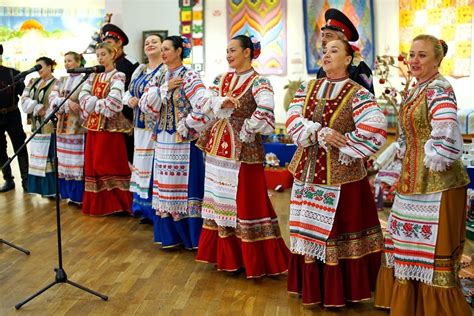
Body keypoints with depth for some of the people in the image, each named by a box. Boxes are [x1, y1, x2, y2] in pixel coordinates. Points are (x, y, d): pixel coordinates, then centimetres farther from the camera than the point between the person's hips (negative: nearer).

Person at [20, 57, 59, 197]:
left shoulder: (56, 84, -6)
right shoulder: (33, 82, 14)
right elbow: (24, 99, 6)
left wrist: (34, 107, -10)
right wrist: (38, 107, -11)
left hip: (49, 127, -7)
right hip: (36, 126, 7)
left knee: (49, 157, -5)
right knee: (39, 158, 9)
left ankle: (53, 189, 2)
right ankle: (42, 187, 17)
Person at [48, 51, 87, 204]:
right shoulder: (61, 81, 16)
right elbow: (52, 99, 3)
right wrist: (67, 102, -14)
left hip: (79, 127, -6)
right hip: (63, 127, 6)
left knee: (79, 161, -5)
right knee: (66, 161, 8)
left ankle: (81, 195, 2)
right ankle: (70, 193, 17)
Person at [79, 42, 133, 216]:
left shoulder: (118, 76, -6)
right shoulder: (94, 76, 14)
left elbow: (113, 101, -20)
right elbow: (83, 96, 3)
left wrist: (94, 103, -8)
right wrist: (99, 102, -13)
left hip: (110, 125, -7)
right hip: (94, 125, 7)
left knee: (108, 164, -5)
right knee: (93, 164, 7)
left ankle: (114, 203, 6)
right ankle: (96, 203, 15)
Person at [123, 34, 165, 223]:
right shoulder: (139, 70, 17)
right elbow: (128, 92, 20)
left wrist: (142, 101, -21)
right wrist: (129, 100, -3)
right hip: (141, 126, 8)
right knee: (142, 165, 12)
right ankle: (144, 208, 22)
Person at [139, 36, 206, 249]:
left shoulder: (189, 77, -9)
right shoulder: (160, 78, 12)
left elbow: (203, 105, -23)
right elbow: (145, 105, 1)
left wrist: (187, 125, -21)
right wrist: (164, 88, -8)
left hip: (183, 142, -7)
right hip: (163, 142, 7)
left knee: (185, 187, -2)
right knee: (166, 189, 10)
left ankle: (191, 236, 10)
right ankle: (171, 235, 21)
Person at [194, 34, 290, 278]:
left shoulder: (258, 82, -8)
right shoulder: (222, 80, 13)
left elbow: (265, 110, -26)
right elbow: (205, 106, 1)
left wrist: (246, 131, -17)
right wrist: (221, 102, -18)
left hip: (243, 150, -7)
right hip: (218, 148, 7)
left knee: (245, 201, -4)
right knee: (220, 199, 11)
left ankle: (253, 259, 10)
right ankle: (226, 255, 24)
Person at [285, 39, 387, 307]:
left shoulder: (357, 94, -8)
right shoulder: (308, 89, 9)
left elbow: (376, 132, -20)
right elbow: (293, 122, -4)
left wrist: (341, 146, -14)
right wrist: (320, 133, -19)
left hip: (341, 176, -5)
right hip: (307, 173, 5)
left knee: (338, 234, 1)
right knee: (310, 233, 12)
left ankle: (342, 292, 18)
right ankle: (312, 288, 28)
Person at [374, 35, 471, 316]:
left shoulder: (439, 89, -15)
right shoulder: (416, 90, 13)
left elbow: (447, 136, -28)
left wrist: (432, 161, -16)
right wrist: (405, 158, 13)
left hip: (436, 182, -10)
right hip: (413, 181, 10)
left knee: (432, 249, -2)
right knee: (411, 244, 18)